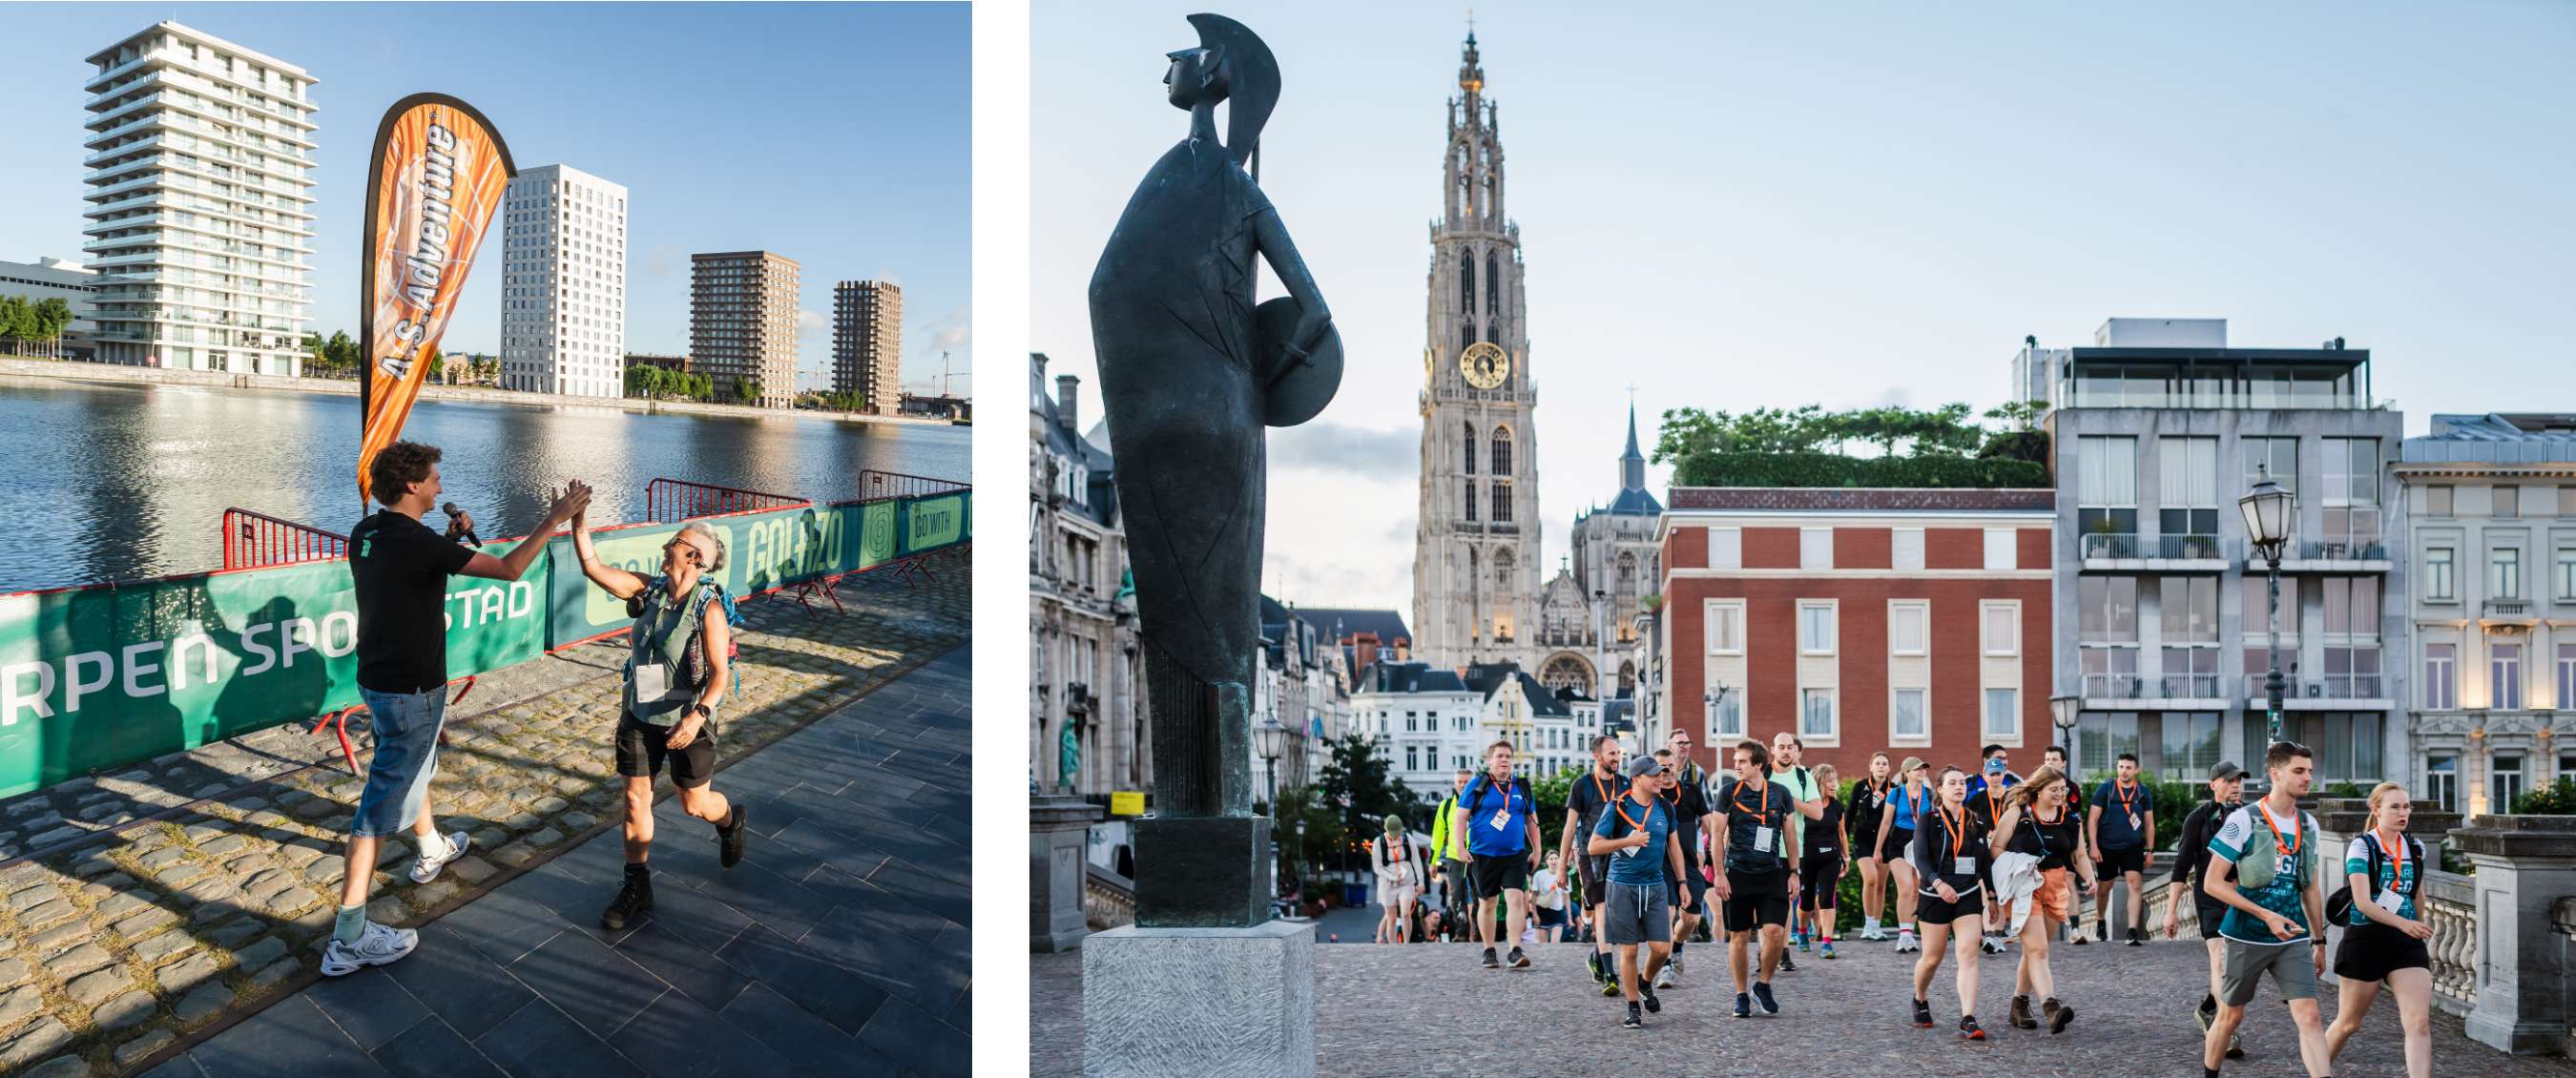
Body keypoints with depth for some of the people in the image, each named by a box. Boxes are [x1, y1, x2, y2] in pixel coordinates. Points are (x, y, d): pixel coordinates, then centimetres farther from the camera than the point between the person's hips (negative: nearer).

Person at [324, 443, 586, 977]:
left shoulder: (365, 534, 2)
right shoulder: (417, 543, -24)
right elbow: (508, 568, -23)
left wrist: (453, 540, 16)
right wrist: (555, 519, -15)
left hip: (377, 679, 9)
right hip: (410, 692, -9)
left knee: (415, 767, 32)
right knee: (383, 805, -6)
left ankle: (432, 849, 57)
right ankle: (349, 940, -3)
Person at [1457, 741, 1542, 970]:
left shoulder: (1522, 787, 10)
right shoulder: (1477, 785, 0)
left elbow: (1532, 821, 17)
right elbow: (1461, 818, -2)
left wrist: (1536, 851, 13)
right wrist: (1460, 847, -12)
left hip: (1515, 856, 1)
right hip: (1483, 855, -1)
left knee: (1516, 899, -14)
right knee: (1487, 903, 9)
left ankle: (1515, 951, -16)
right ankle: (1488, 951, 21)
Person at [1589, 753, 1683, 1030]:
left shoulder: (1664, 808, 5)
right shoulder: (1617, 808, -8)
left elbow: (1673, 844, 18)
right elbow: (1593, 847, -8)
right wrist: (1629, 841, -17)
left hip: (1655, 886, 4)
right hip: (1623, 887, -4)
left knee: (1662, 947, -3)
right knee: (1629, 950, 0)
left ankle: (1645, 982, 29)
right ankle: (1633, 1009, 13)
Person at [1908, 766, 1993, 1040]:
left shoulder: (1974, 821, 8)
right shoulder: (1928, 820, -4)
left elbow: (1985, 860, 14)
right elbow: (1920, 858, -13)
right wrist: (1938, 883, -30)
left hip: (1969, 896, 2)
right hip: (1935, 897, -2)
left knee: (1968, 954, -13)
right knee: (1932, 958, 7)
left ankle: (1968, 1021, -18)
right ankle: (1920, 1001, 36)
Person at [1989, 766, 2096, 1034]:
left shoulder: (2070, 818, 8)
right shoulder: (2017, 813, -5)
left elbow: (2079, 855, 12)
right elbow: (1996, 848, -3)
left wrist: (2089, 877, -6)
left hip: (2056, 887, 5)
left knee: (2034, 949, 12)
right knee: (2037, 949, -15)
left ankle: (2019, 1007, 23)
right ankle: (2051, 1007, -26)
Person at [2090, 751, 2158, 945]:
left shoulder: (2144, 792, 3)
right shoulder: (2105, 789, -4)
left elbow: (2149, 823, 10)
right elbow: (2092, 819, -3)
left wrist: (2149, 850, 7)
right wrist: (2093, 846, -10)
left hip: (2133, 847, 1)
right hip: (2107, 847, -1)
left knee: (2135, 884, -14)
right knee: (2105, 885, 12)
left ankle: (2133, 931, -16)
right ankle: (2100, 919, 37)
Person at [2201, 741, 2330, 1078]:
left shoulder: (2308, 825, 6)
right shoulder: (2243, 820, -12)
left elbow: (2311, 887, 16)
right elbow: (2213, 883, -13)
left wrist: (2319, 940, 16)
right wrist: (2266, 915, -20)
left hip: (2293, 939, 4)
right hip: (2246, 938, -4)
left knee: (2310, 1017, -9)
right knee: (2231, 1015, 10)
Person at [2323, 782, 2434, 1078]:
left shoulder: (2416, 848, 8)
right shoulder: (2361, 847, -9)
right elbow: (2362, 902, -18)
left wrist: (2420, 928, 27)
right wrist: (2402, 923, -29)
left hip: (2407, 942, 4)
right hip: (2366, 940, -4)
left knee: (2420, 1022, -12)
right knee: (2349, 1023, 9)